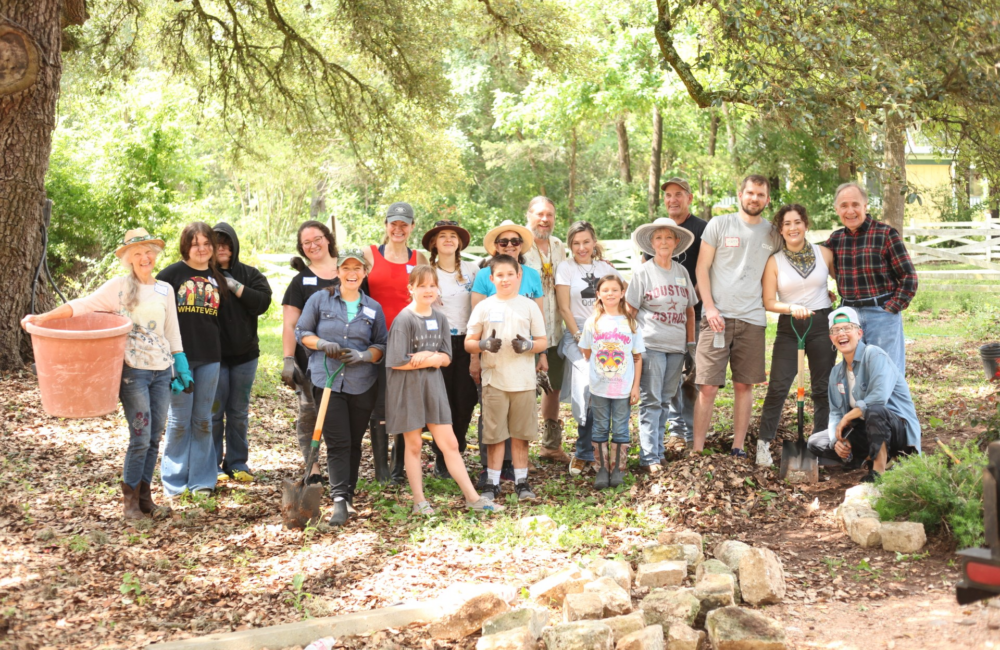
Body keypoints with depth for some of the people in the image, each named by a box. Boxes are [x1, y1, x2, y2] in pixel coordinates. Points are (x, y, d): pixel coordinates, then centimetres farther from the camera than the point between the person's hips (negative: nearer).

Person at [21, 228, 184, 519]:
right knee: (140, 437, -7)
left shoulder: (165, 290, 12)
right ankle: (130, 500, 8)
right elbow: (83, 305, -12)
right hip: (133, 371, -4)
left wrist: (181, 367, 12)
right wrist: (44, 317, -23)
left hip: (162, 371, 4)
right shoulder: (119, 286, -1)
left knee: (154, 438, 6)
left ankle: (145, 497, 17)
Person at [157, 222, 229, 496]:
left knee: (203, 420, 8)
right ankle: (174, 481, 11)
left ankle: (201, 480, 15)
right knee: (179, 419, 1)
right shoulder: (172, 273, -3)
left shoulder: (217, 277, 11)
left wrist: (218, 345, 11)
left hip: (209, 357, 4)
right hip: (179, 356, -4)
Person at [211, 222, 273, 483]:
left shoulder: (249, 274, 6)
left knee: (239, 413, 11)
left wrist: (234, 286, -14)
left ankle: (237, 463, 20)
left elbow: (263, 301, -9)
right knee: (214, 412, 1)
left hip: (244, 354, 3)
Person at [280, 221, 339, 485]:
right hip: (311, 356, -1)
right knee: (310, 410, -4)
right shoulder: (301, 281, 6)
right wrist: (288, 359, -9)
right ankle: (313, 468, 3)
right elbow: (289, 324, 1)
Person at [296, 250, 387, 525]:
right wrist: (322, 344, -11)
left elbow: (382, 345, 11)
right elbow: (301, 332, 7)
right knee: (337, 442, -9)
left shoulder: (373, 308, 9)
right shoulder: (319, 299, 4)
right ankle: (339, 500, -12)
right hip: (327, 380, -2)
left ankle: (348, 496, 18)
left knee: (354, 442, 8)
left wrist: (364, 355, -10)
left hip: (363, 384, 2)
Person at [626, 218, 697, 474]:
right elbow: (629, 310, -2)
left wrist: (691, 342, 12)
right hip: (651, 345, -5)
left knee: (665, 401, 11)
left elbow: (689, 309, 15)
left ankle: (658, 450, 19)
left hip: (677, 347, 5)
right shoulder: (643, 272, -3)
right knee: (651, 401, -6)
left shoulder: (681, 271, 10)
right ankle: (649, 458, -6)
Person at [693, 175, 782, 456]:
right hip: (718, 317, -3)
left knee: (744, 385, 7)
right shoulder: (719, 225, 2)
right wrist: (710, 307, -9)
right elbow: (702, 268, 0)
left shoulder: (772, 234, 12)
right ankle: (697, 450, 1)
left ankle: (738, 448, 16)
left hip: (752, 319, 3)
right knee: (708, 386, -5)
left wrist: (766, 301, 2)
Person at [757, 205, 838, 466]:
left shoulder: (824, 253, 3)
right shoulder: (774, 261, 0)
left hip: (822, 324, 1)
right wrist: (792, 308, -19)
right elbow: (769, 302, -3)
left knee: (822, 388, 6)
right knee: (777, 387, -9)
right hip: (789, 327, -1)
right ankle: (763, 443, -3)